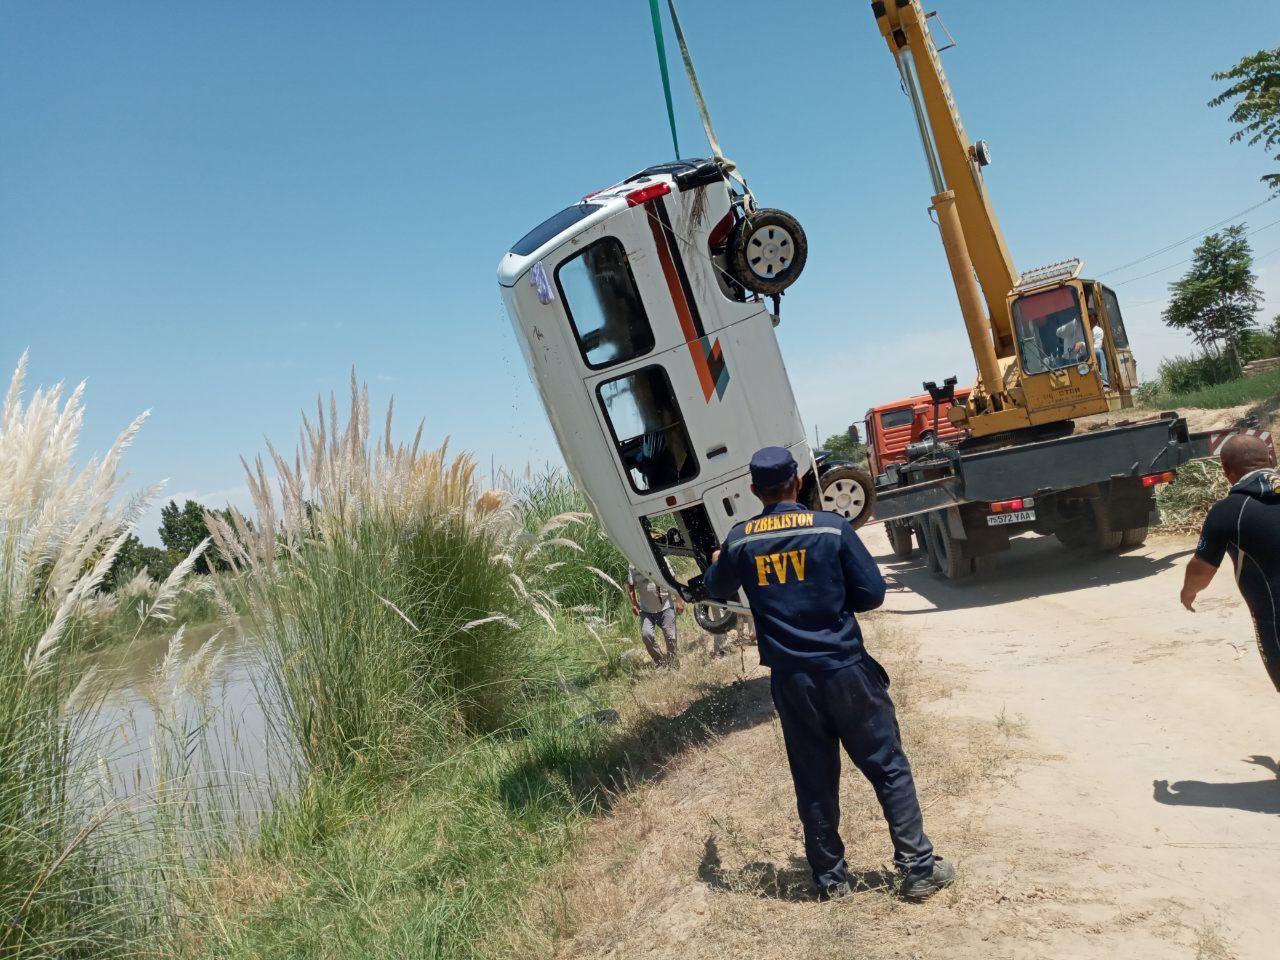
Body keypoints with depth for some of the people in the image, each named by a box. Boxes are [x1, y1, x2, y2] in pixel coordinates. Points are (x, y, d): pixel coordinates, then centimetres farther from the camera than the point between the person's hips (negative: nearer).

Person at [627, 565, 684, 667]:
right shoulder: (633, 567, -6)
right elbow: (630, 586, 3)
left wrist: (678, 601, -1)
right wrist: (634, 604, -9)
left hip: (666, 608, 0)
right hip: (646, 610, 0)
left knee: (670, 636, 3)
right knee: (646, 634, -16)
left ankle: (672, 663, 27)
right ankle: (659, 661, 5)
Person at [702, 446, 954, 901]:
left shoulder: (739, 540, -1)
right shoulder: (832, 527, -9)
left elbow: (718, 588, 19)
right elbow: (872, 592, -6)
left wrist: (715, 563, 41)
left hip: (790, 680, 3)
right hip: (845, 670, -2)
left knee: (814, 781, 14)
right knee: (889, 769, 10)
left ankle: (830, 877, 25)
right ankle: (918, 869, 15)